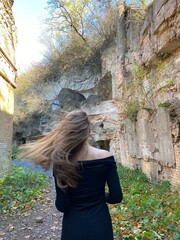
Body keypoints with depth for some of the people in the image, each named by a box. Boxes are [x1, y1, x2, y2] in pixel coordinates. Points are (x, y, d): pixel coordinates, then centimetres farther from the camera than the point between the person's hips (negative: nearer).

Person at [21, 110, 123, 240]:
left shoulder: (61, 161, -16)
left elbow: (62, 206, -12)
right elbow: (116, 197, -10)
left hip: (73, 226, 0)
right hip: (100, 224, 0)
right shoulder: (105, 157, -16)